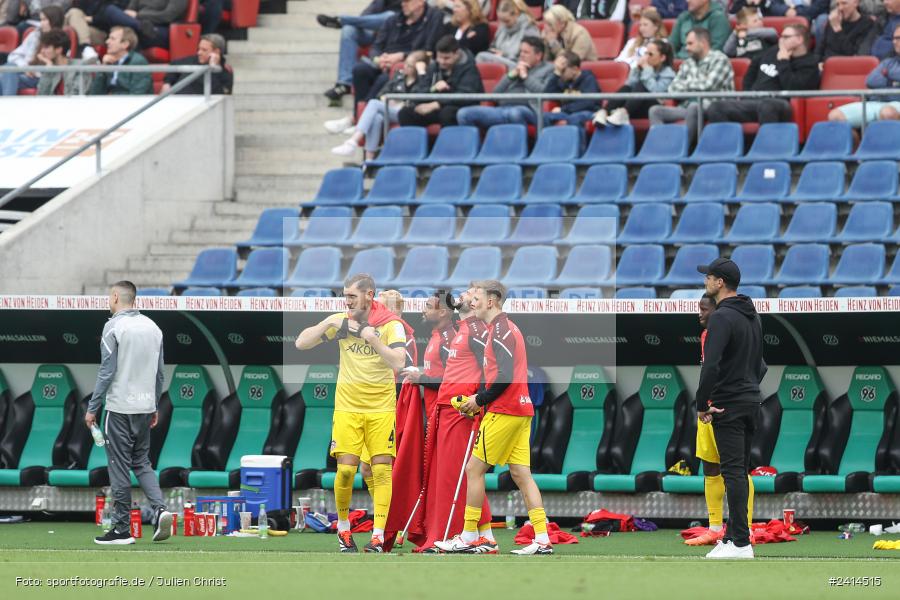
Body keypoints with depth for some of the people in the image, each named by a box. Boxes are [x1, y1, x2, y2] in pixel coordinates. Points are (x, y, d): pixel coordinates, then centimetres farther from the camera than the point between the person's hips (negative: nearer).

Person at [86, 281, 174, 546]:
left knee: (119, 467, 0)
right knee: (141, 462, 16)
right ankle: (159, 508, -5)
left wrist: (92, 408, -9)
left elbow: (107, 371, -14)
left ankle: (122, 529, 3)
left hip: (120, 407, -6)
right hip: (145, 407, 6)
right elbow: (160, 373, 13)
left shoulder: (113, 327, -11)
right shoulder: (153, 328, 9)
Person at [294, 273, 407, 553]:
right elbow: (301, 343, -1)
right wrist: (329, 324, -14)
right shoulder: (340, 321, 1)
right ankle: (343, 526, 15)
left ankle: (379, 535, -6)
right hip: (347, 407, 2)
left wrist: (372, 338, -25)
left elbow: (398, 362, -19)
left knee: (382, 469, -7)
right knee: (346, 469, -6)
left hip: (381, 408, -1)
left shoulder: (391, 325, -7)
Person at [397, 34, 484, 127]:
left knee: (447, 112, -39)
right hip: (436, 109, 5)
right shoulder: (434, 67, 8)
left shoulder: (468, 68, -8)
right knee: (405, 113, -15)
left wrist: (436, 104, -30)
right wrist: (432, 89, -20)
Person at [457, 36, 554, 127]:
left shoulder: (548, 69, 14)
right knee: (464, 114, -16)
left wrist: (525, 76, 2)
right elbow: (496, 93, 19)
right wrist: (512, 75, 7)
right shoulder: (516, 68, 30)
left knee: (515, 113, -45)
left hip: (528, 110, -6)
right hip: (501, 109, 6)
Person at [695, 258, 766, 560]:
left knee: (733, 472, -11)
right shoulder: (752, 316, 14)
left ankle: (741, 543, -15)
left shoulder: (722, 317, -16)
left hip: (728, 406, -9)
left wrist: (701, 404, -14)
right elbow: (760, 361, 20)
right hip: (752, 402, 9)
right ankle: (735, 533, 18)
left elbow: (711, 365, -23)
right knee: (740, 471, 14)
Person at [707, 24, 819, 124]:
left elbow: (791, 89, -16)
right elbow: (752, 69, 38)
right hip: (751, 102, 7)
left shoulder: (809, 65, 1)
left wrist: (783, 61, -6)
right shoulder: (772, 52, 21)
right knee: (716, 108, -19)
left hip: (778, 106, -7)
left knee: (765, 106, -44)